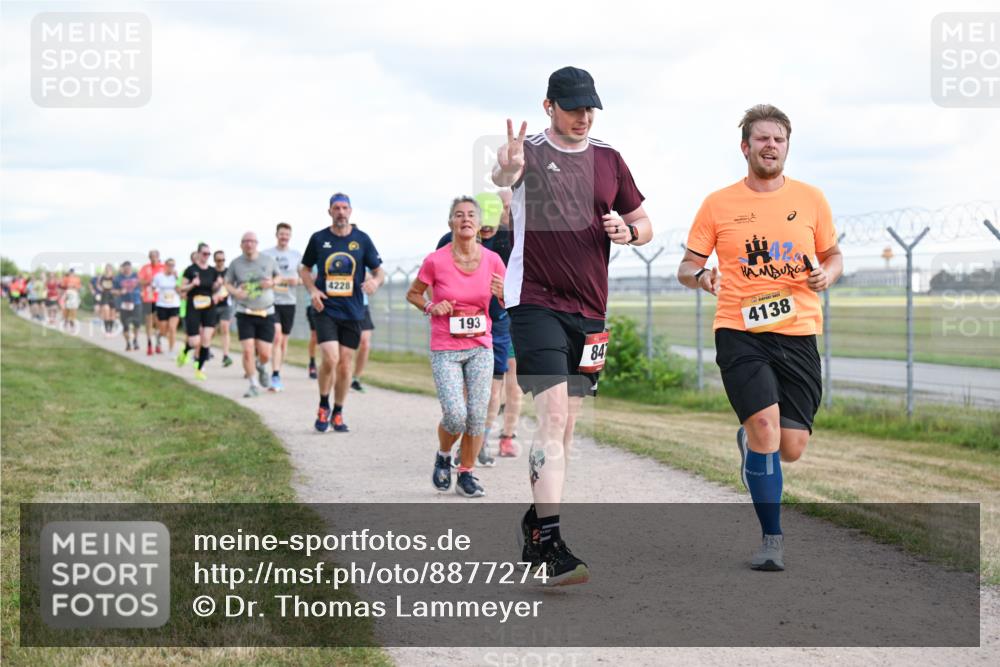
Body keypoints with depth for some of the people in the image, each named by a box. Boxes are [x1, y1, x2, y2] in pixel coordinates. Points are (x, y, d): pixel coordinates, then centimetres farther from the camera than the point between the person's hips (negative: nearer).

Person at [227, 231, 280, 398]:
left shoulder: (268, 260, 1)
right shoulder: (235, 263, 0)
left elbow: (279, 276, 14)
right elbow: (227, 283, 10)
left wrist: (272, 282, -8)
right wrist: (235, 291, -12)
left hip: (266, 313, 0)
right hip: (245, 314, 0)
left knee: (265, 354, -2)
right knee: (248, 351, -10)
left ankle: (261, 367, 36)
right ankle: (254, 385, 7)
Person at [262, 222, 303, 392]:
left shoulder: (297, 255, 8)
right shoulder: (266, 254, 1)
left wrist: (297, 281, -11)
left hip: (289, 302, 3)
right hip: (271, 301, -3)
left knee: (284, 340, 10)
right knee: (277, 336, -18)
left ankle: (277, 373, 24)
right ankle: (275, 376, -19)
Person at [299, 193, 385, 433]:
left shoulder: (362, 239, 2)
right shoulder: (318, 239, 2)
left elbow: (379, 271, 7)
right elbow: (304, 268, 15)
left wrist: (375, 281, -17)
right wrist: (312, 290, -3)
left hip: (352, 312, 1)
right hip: (325, 309, -1)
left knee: (345, 364, 5)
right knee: (330, 359, -17)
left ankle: (337, 413, 22)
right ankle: (323, 406, 5)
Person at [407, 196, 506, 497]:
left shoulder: (492, 260, -3)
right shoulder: (435, 261, -10)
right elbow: (413, 294, 7)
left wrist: (503, 294, -15)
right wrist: (431, 307, -13)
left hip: (481, 348, 3)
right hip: (445, 350, -3)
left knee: (477, 416, -1)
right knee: (455, 415, -13)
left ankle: (466, 474, 17)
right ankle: (443, 456, 19)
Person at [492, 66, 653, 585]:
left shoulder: (608, 160, 11)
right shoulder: (530, 151, -5)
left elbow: (644, 225, 18)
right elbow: (502, 176, -28)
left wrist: (628, 231, -5)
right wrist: (507, 169, -52)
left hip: (589, 309, 6)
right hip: (535, 303, -6)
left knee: (564, 428, 12)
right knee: (553, 418, -17)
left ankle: (535, 527, 26)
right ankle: (550, 543, -20)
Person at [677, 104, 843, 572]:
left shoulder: (811, 199, 8)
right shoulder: (718, 204, 4)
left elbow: (833, 255, 20)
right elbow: (686, 267, 9)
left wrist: (827, 274, -4)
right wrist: (700, 275, -15)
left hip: (797, 334, 2)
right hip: (739, 333, -2)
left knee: (790, 449, -2)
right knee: (765, 422, -21)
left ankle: (748, 444, 37)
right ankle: (772, 537, -6)